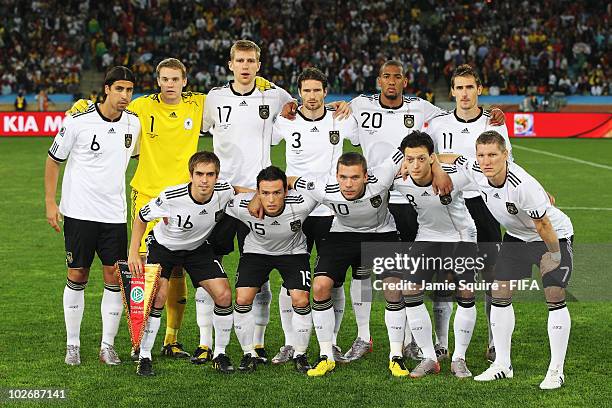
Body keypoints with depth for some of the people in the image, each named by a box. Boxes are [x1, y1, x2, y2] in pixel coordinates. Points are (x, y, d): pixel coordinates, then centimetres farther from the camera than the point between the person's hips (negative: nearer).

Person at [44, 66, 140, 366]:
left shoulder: (133, 122, 2)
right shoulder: (78, 122, -11)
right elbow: (53, 160, 0)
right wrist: (50, 202, -4)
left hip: (115, 214, 3)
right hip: (79, 212, -3)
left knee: (115, 278, -1)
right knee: (77, 277, 2)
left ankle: (107, 345, 9)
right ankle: (72, 345, 14)